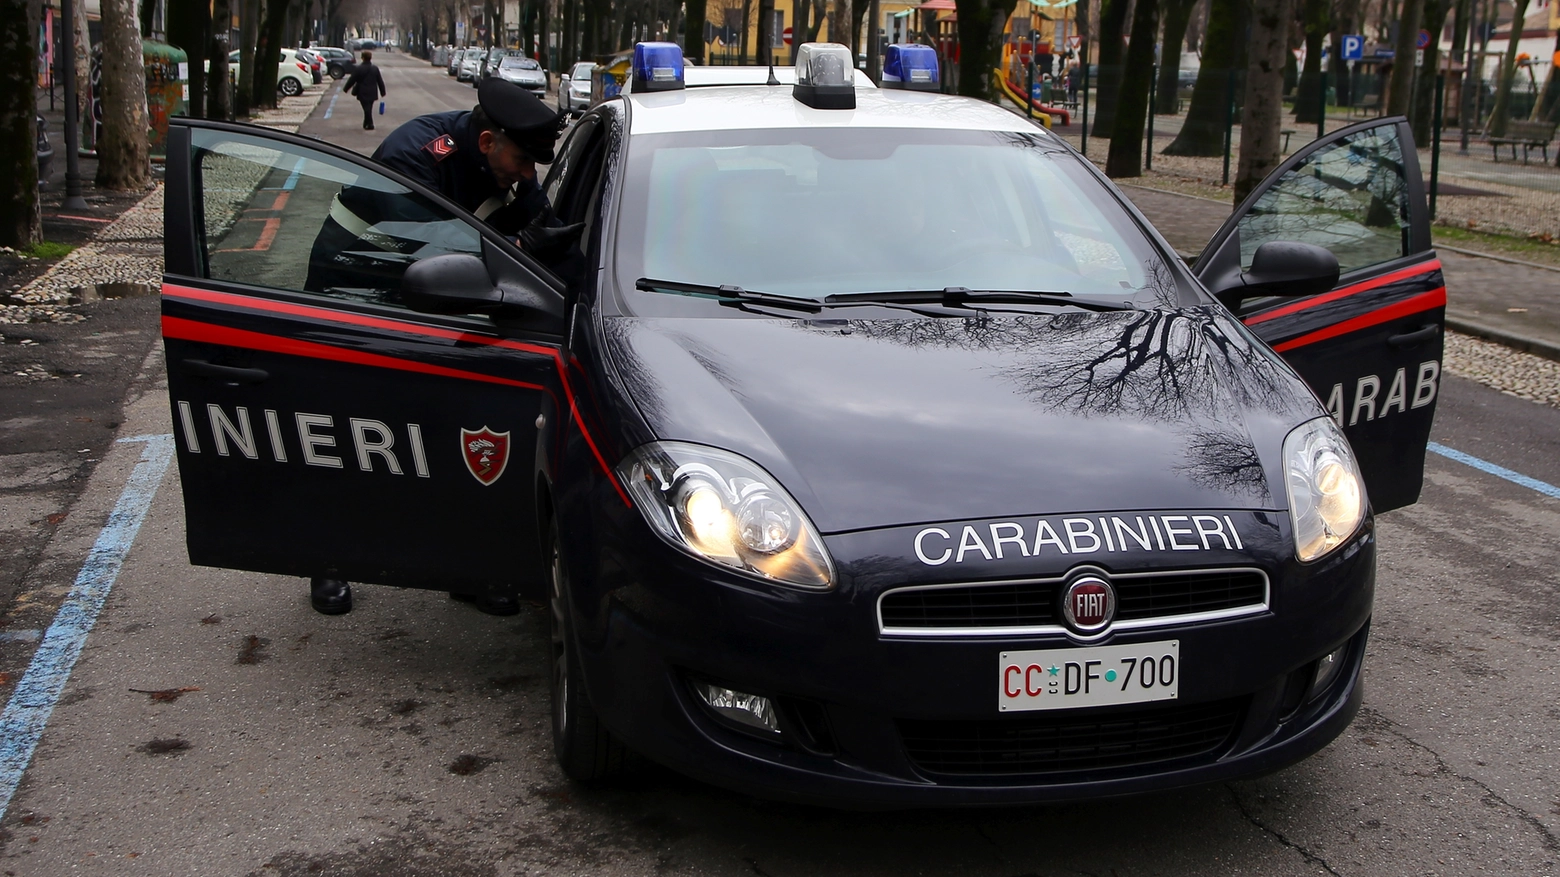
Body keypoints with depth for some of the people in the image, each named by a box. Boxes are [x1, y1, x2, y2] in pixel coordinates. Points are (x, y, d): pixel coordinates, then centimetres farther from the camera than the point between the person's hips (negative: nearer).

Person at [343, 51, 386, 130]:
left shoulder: (359, 69, -11)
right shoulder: (375, 69, 1)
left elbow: (352, 80, -5)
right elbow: (380, 81, 5)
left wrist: (345, 89, 7)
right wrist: (382, 92, 14)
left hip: (363, 93, -4)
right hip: (372, 93, 4)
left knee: (367, 108, -3)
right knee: (368, 109, 14)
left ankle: (370, 124, -7)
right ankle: (366, 124, 23)